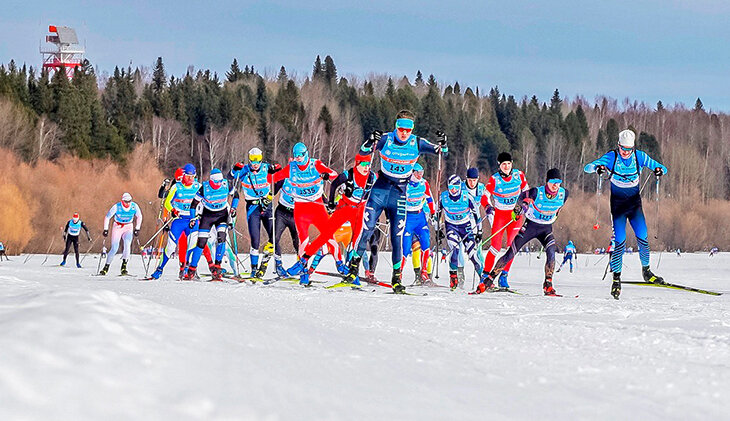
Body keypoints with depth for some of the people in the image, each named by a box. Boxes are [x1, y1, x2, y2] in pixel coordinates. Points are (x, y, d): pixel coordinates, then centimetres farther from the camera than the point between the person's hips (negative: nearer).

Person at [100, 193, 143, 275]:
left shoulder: (134, 206, -13)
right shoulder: (116, 207, -18)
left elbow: (139, 217, 6)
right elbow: (107, 217, -5)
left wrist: (137, 229, 2)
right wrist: (106, 229, -7)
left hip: (128, 228, 1)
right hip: (117, 227, -1)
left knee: (127, 243, -27)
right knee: (114, 249, -10)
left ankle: (124, 265, -22)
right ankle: (106, 267, 7)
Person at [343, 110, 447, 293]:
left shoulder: (417, 143, -5)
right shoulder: (386, 139, -8)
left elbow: (441, 151, -3)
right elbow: (363, 151, -13)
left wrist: (443, 144, -26)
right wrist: (371, 142, -34)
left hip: (399, 195, 1)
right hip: (380, 190, -1)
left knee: (397, 237, -1)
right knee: (367, 230, -9)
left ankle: (397, 277, 7)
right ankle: (353, 267, 2)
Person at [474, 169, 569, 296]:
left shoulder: (563, 194, -13)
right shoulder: (537, 192, -24)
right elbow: (522, 197, -3)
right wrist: (517, 209, 8)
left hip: (546, 229, 2)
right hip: (530, 226, -2)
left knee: (551, 252, -25)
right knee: (510, 254, -4)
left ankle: (548, 285, -19)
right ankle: (489, 279, 6)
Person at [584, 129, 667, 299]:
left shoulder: (639, 156, -6)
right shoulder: (611, 157, -11)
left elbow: (662, 168, -4)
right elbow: (588, 167, -16)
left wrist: (659, 170, -29)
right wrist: (597, 168, -39)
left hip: (635, 203, 2)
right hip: (617, 204, -2)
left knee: (642, 237, -9)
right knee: (619, 241, -12)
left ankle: (646, 271, 11)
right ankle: (616, 278, -2)